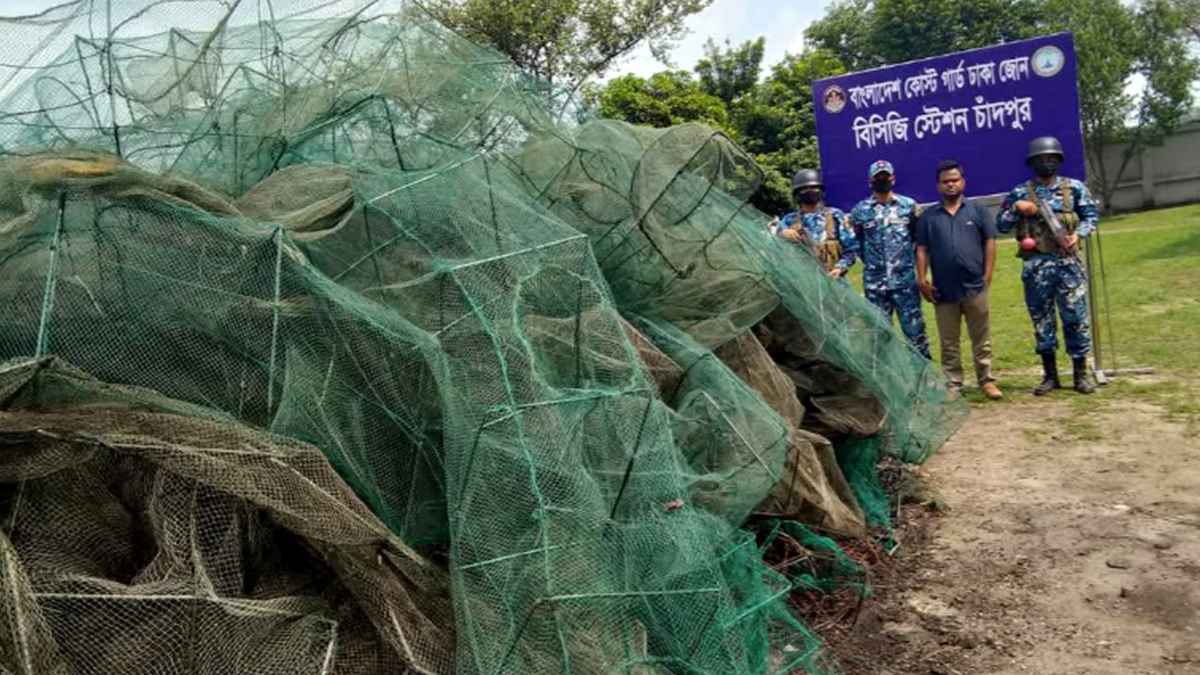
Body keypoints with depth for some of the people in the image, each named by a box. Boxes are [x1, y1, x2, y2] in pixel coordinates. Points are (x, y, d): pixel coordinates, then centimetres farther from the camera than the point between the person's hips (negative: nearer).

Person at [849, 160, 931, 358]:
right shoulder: (860, 211, 2)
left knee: (914, 328, 3)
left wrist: (913, 260, 4)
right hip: (874, 283, 0)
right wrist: (871, 261, 4)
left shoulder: (908, 205, 4)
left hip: (905, 279, 0)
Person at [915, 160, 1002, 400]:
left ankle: (986, 380, 13)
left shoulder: (978, 211, 8)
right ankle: (952, 384, 13)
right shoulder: (928, 217, 10)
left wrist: (987, 276, -3)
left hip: (975, 288, -1)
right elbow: (922, 250, 6)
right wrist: (922, 279, -4)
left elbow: (989, 243, 5)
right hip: (943, 290, 1)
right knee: (949, 343, 6)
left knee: (982, 339, 5)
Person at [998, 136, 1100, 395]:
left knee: (1076, 316, 0)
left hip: (1068, 261, 0)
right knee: (1041, 318, 6)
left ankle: (1081, 373, 11)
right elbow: (1002, 225, 7)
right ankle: (1050, 375, 16)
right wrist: (1016, 208, -10)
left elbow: (1091, 215, 8)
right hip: (1036, 265, 1)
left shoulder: (1074, 187, 6)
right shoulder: (1020, 193, 5)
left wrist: (1078, 234, -10)